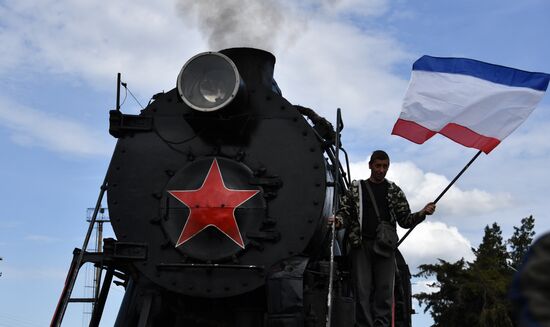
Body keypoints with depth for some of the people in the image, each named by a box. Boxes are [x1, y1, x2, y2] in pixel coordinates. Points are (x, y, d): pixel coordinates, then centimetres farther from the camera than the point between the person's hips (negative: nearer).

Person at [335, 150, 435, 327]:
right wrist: (338, 221, -14)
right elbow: (345, 211, 9)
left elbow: (405, 220, 12)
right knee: (363, 290, -5)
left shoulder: (394, 191, 15)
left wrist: (422, 213, -6)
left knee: (384, 290, -5)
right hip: (360, 245, -1)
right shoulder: (356, 188, 13)